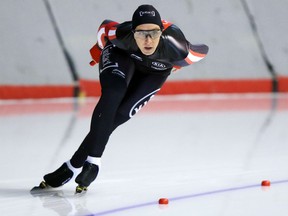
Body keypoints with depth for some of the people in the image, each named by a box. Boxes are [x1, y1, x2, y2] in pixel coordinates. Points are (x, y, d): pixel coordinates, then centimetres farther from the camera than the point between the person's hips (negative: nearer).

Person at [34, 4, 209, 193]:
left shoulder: (177, 48, -41)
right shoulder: (122, 34, -39)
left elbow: (202, 51, -19)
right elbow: (105, 27, -14)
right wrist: (99, 50, 5)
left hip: (154, 71, 1)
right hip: (122, 55, -1)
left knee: (121, 113, -15)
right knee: (112, 95, -28)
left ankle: (76, 163, -10)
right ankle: (93, 161, -27)